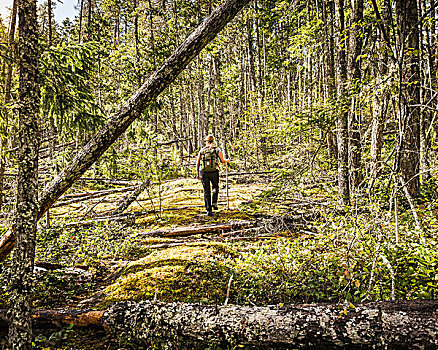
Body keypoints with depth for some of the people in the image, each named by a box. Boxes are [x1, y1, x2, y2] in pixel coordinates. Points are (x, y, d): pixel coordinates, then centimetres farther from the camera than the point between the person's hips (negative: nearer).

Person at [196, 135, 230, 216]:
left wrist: (198, 174, 18)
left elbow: (197, 163, 8)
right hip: (214, 172, -1)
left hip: (203, 173, 1)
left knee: (206, 191, 9)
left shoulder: (202, 150, 9)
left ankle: (209, 210, 4)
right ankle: (214, 203, 9)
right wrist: (227, 160, 21)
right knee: (215, 187, 25)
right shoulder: (217, 149, 3)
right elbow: (223, 161, -2)